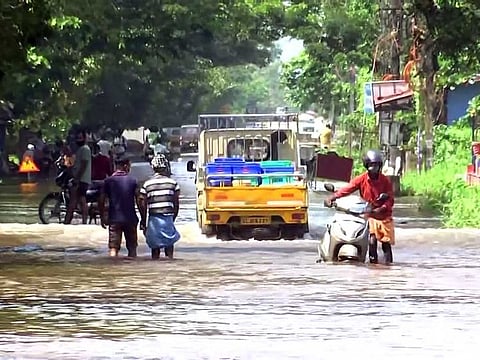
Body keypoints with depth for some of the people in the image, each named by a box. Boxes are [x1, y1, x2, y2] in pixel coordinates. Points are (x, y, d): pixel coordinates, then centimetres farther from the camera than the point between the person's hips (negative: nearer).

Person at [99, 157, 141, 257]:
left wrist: (103, 217, 11)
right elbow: (138, 201, -5)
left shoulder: (108, 181, 1)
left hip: (114, 219, 0)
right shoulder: (133, 180, -1)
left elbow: (101, 201, -1)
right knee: (132, 247, 14)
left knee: (113, 248, -5)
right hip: (130, 219, 0)